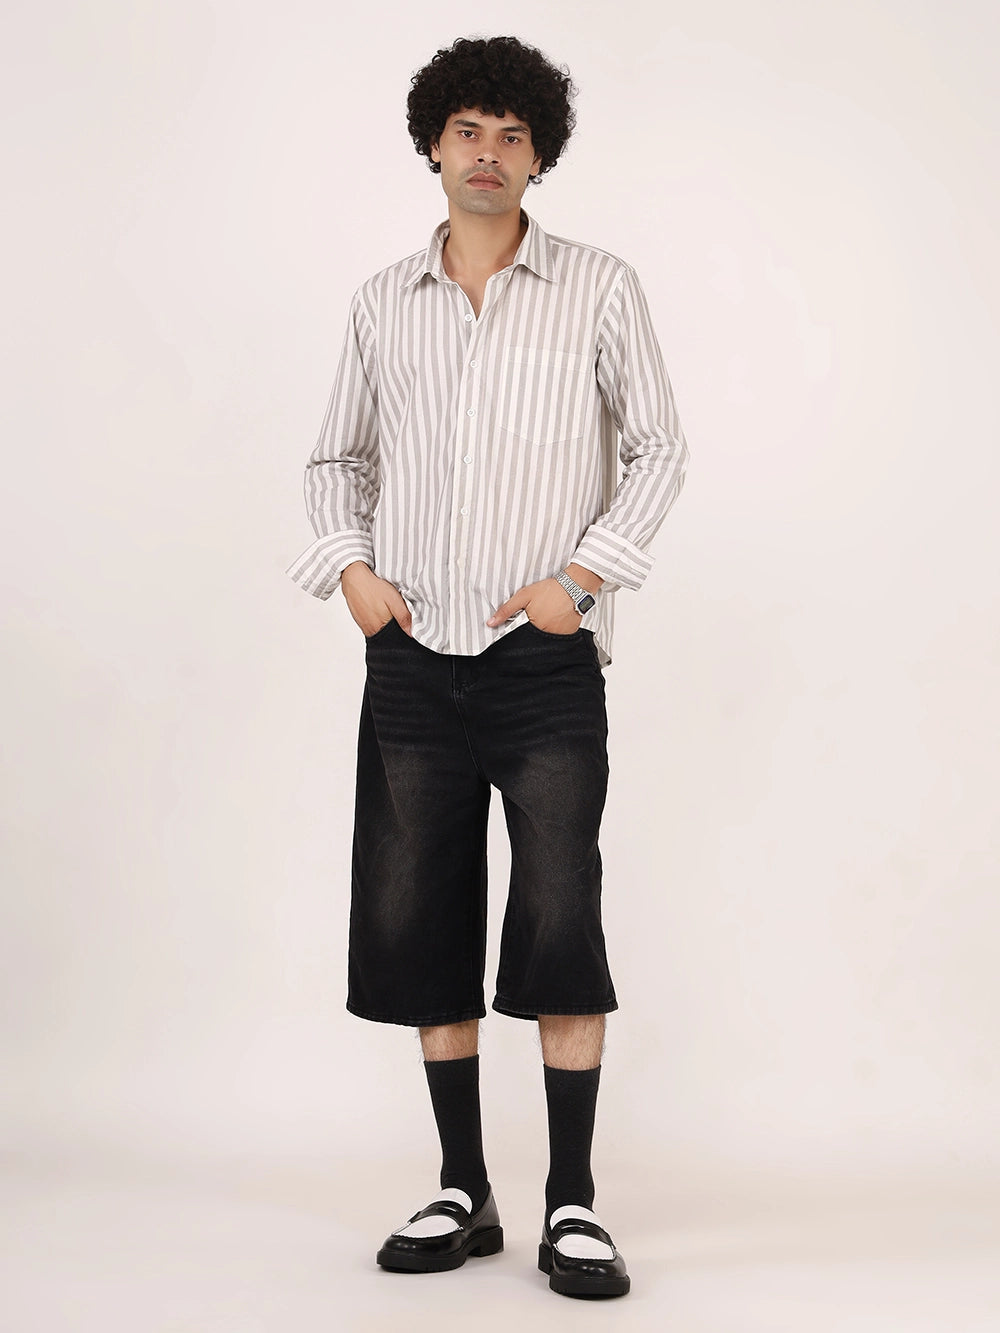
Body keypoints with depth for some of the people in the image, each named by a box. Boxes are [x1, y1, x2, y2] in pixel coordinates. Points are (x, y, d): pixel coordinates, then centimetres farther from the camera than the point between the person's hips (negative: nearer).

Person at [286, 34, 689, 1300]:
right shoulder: (382, 301, 11)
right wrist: (349, 565, 1)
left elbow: (659, 448, 5)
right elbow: (337, 457, 19)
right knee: (414, 927, 5)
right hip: (412, 665, 3)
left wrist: (584, 574, -8)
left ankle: (573, 1203, 3)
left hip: (545, 662, -3)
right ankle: (464, 1192, 18)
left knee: (560, 923, -9)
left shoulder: (599, 287, 3)